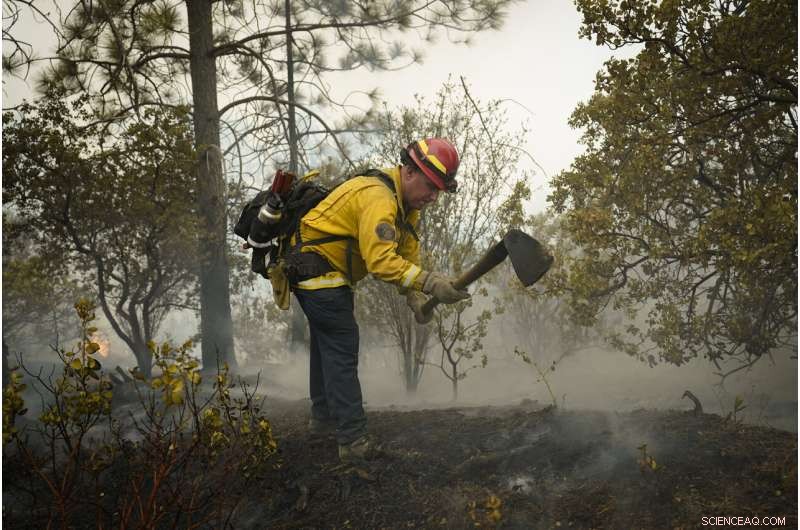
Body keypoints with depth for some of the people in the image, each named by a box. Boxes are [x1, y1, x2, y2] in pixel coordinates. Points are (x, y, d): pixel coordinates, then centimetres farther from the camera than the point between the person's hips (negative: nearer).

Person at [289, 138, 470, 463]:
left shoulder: (407, 202, 5)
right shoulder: (378, 197, -28)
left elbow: (407, 254, 4)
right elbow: (380, 260, -37)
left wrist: (415, 298, -10)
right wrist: (430, 282, -43)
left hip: (321, 273, 11)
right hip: (316, 271, -11)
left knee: (327, 344, 21)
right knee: (342, 351, -10)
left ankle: (323, 418, 37)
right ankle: (354, 441, -6)